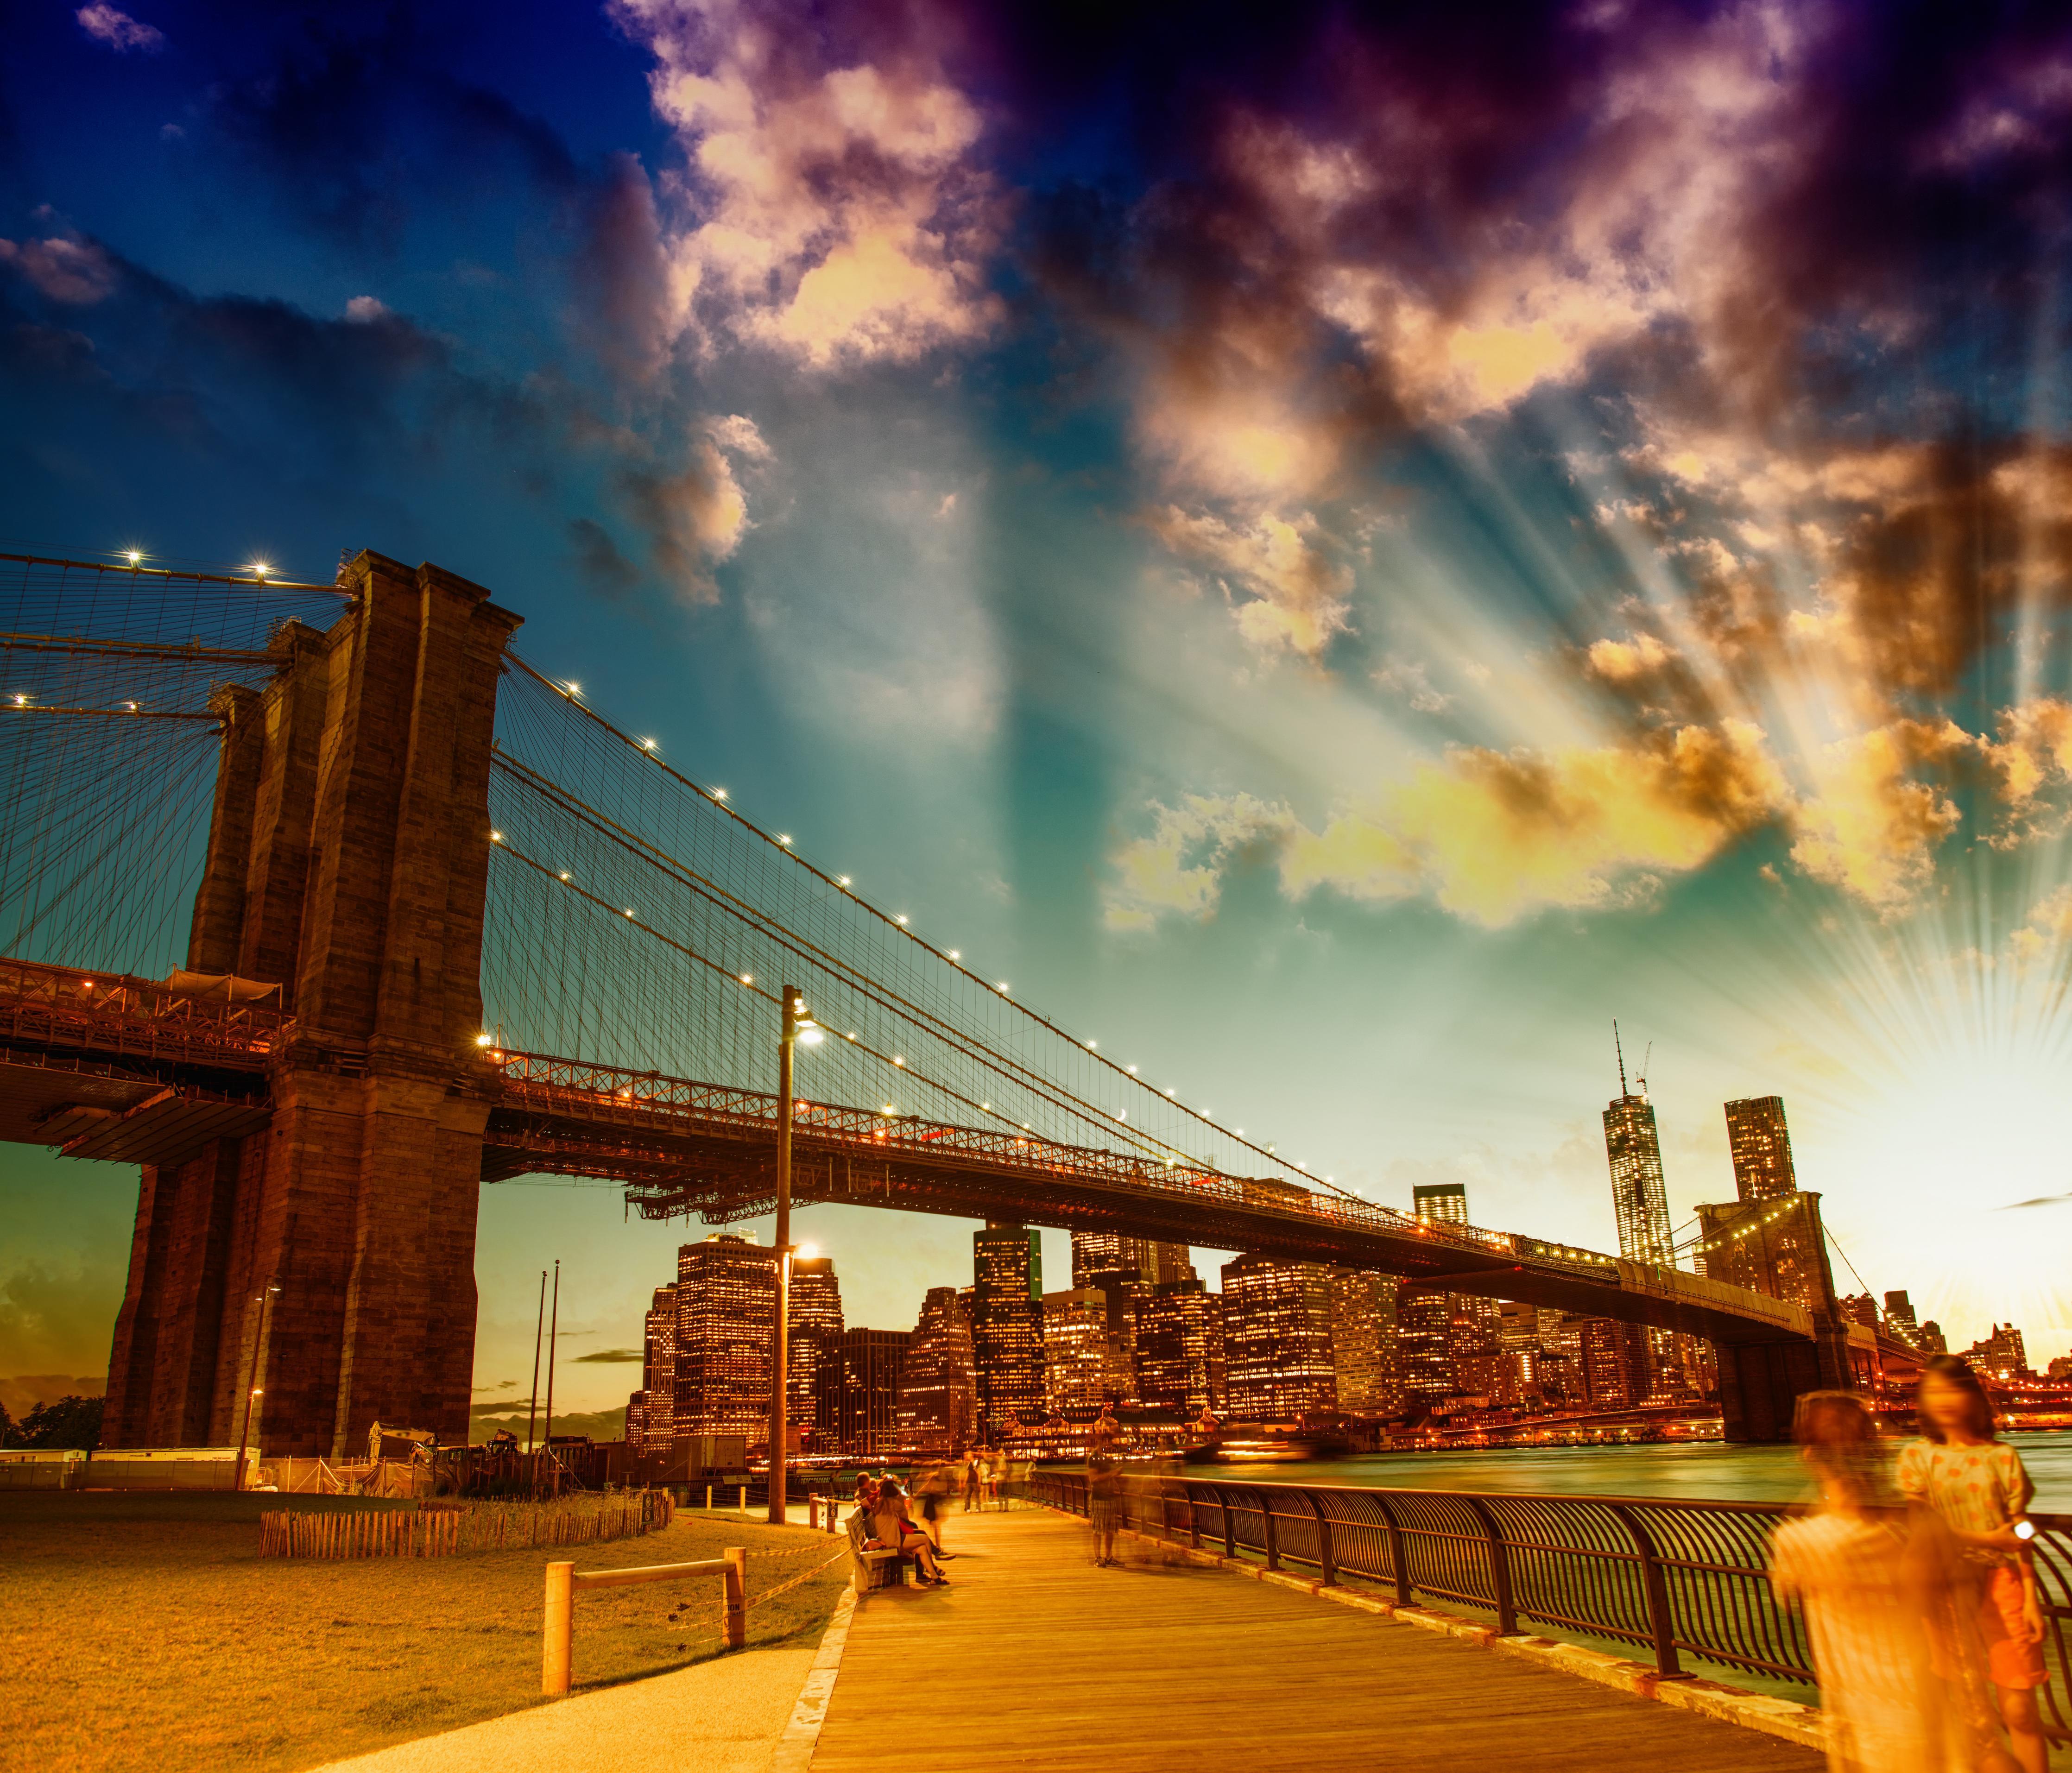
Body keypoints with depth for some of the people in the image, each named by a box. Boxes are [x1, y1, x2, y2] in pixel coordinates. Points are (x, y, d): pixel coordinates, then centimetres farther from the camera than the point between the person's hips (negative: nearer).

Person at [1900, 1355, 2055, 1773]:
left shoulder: (2002, 1456, 4)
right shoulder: (1916, 1457, 3)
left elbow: (2020, 1535, 6)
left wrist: (2031, 1597, 1)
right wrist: (1987, 1540, -13)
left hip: (2001, 1584, 0)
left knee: (2019, 1710, -2)